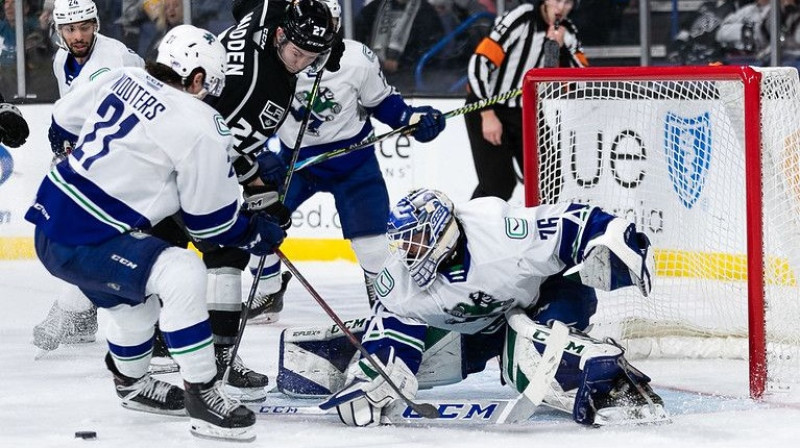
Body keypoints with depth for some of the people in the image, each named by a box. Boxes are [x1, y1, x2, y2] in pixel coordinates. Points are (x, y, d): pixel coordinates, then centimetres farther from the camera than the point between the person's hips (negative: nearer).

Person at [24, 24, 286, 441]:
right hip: (83, 244, -9)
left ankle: (130, 381, 53)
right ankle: (202, 396, -16)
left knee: (134, 295, 30)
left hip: (49, 220, 9)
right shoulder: (200, 128, -15)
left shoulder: (121, 80, 5)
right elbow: (211, 219, -6)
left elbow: (65, 119, 23)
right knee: (181, 276, -20)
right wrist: (256, 234, 12)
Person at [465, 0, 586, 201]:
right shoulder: (521, 19, -20)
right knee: (498, 184, -15)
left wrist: (560, 47, -19)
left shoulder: (565, 32, 0)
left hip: (526, 114, 6)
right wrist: (488, 115, -22)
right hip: (486, 108, -6)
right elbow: (480, 62, -22)